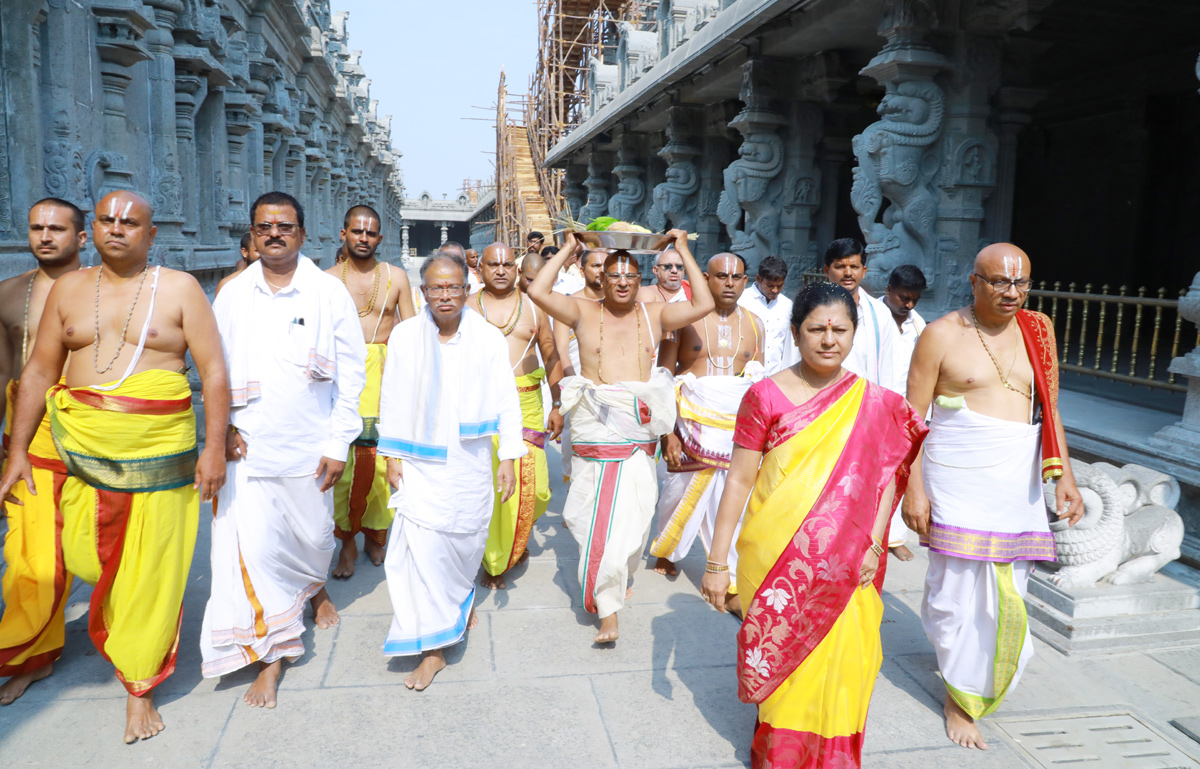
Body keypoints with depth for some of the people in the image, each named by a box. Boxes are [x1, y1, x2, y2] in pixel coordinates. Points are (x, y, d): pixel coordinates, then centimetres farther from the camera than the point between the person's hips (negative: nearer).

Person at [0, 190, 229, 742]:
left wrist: (215, 448, -10)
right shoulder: (69, 289, 9)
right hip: (81, 448, 3)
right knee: (86, 558, 5)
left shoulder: (179, 288, -1)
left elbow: (214, 372, -4)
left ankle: (139, 686, 19)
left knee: (150, 573, 2)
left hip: (159, 449, -3)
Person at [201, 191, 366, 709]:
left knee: (314, 536, 15)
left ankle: (317, 589, 49)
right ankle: (273, 653, 12)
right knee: (253, 547, -4)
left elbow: (351, 371, -2)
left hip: (309, 446, 0)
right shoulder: (232, 296, 4)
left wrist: (338, 444, -6)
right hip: (247, 447, 1)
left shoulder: (329, 292, -2)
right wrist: (222, 425, -4)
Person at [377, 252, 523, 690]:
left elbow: (507, 402, 0)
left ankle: (461, 598, 43)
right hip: (419, 464, 0)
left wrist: (508, 459, -3)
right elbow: (392, 402, 4)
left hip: (469, 464, 1)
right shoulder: (404, 336, -2)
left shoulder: (489, 338, -3)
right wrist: (392, 456, 3)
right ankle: (432, 648, 7)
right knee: (422, 546, -7)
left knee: (466, 540, 11)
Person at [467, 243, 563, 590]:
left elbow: (551, 356, 13)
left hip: (526, 404, 1)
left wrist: (557, 405, 9)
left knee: (530, 484, -2)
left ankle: (518, 539, 30)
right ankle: (492, 563, 14)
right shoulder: (467, 307, 7)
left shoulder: (533, 307, 9)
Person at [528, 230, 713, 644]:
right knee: (594, 512, 0)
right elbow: (538, 292, -7)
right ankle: (607, 607, 10)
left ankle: (612, 587, 28)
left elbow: (704, 305, 1)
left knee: (633, 511, 2)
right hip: (594, 425, -1)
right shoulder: (584, 312, 5)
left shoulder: (654, 314, 11)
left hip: (639, 428, 2)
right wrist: (567, 249, 2)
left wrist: (683, 251, 6)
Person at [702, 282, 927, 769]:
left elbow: (888, 474, 9)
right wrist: (717, 560, -4)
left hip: (843, 561, 2)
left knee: (841, 661, 3)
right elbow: (739, 479, -4)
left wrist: (874, 544, -2)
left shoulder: (875, 403, 2)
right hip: (775, 557, -1)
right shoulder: (766, 396, -5)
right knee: (778, 655, 7)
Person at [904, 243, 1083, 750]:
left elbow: (1049, 409, 13)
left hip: (1018, 482, 4)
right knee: (959, 584, 0)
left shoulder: (1038, 331, 9)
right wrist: (914, 488, -11)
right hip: (960, 479, -4)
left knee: (1007, 589, 7)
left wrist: (1063, 475, 5)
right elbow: (913, 417, -6)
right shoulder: (942, 334, -5)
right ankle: (959, 696, 20)